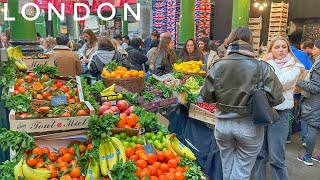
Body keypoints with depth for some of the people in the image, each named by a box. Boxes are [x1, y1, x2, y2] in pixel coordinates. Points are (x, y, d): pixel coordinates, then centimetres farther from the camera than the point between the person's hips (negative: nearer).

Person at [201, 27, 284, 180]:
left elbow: (206, 97, -2)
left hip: (223, 124, 2)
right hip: (249, 126, -2)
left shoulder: (217, 66, -8)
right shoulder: (263, 68, -13)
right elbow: (276, 99, -10)